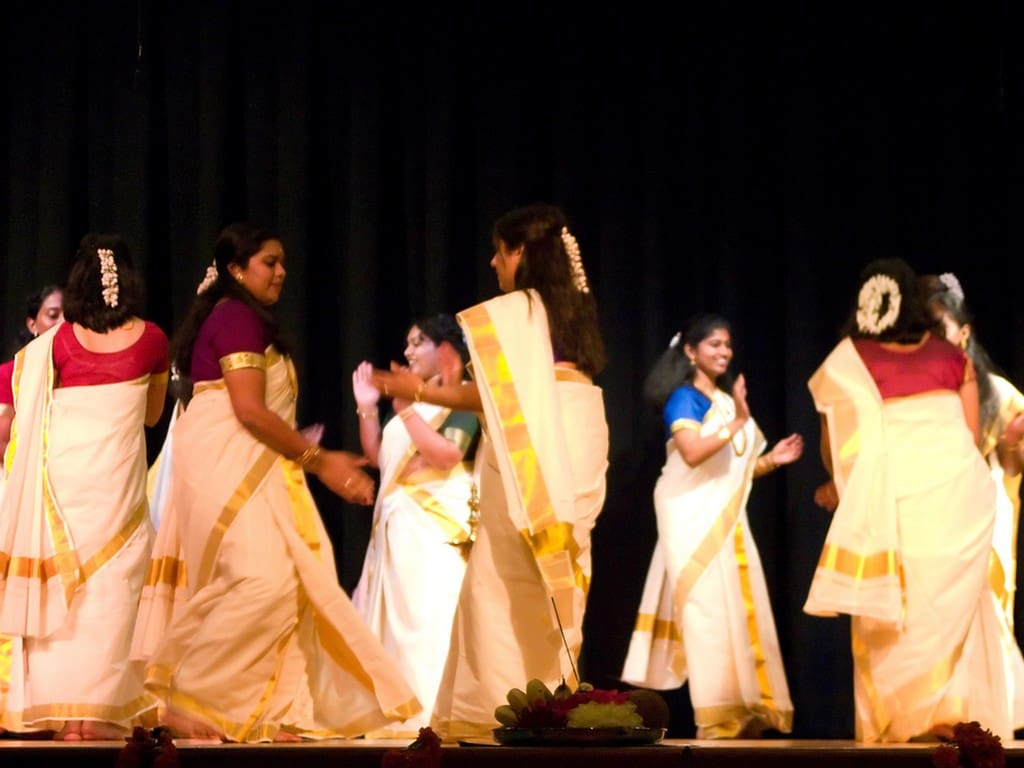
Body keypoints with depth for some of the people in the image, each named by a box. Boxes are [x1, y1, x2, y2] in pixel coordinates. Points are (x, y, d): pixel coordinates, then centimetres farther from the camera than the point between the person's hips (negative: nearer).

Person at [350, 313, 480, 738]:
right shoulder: (412, 399, 19)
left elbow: (447, 455, -19)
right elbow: (377, 456, 18)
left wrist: (406, 411, -20)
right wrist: (368, 409, 7)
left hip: (434, 524, -9)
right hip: (396, 524, 9)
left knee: (428, 615, -14)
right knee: (393, 613, 9)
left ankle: (433, 712, -15)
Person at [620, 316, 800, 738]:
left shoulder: (728, 400, 16)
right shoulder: (684, 398, -6)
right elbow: (692, 453, -23)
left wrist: (771, 459, 4)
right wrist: (737, 424, -26)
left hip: (727, 521, 7)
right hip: (693, 521, -7)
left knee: (740, 611, 2)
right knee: (708, 612, -10)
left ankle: (745, 715, 3)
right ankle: (716, 720, -10)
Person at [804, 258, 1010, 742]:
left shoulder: (847, 363, 7)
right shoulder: (952, 357, 11)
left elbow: (834, 444, 10)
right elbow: (973, 435, 11)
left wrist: (838, 486, 29)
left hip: (893, 497, -1)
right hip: (957, 489, 1)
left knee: (894, 610, 5)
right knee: (952, 603, 6)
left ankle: (897, 719, 4)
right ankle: (953, 713, 1)